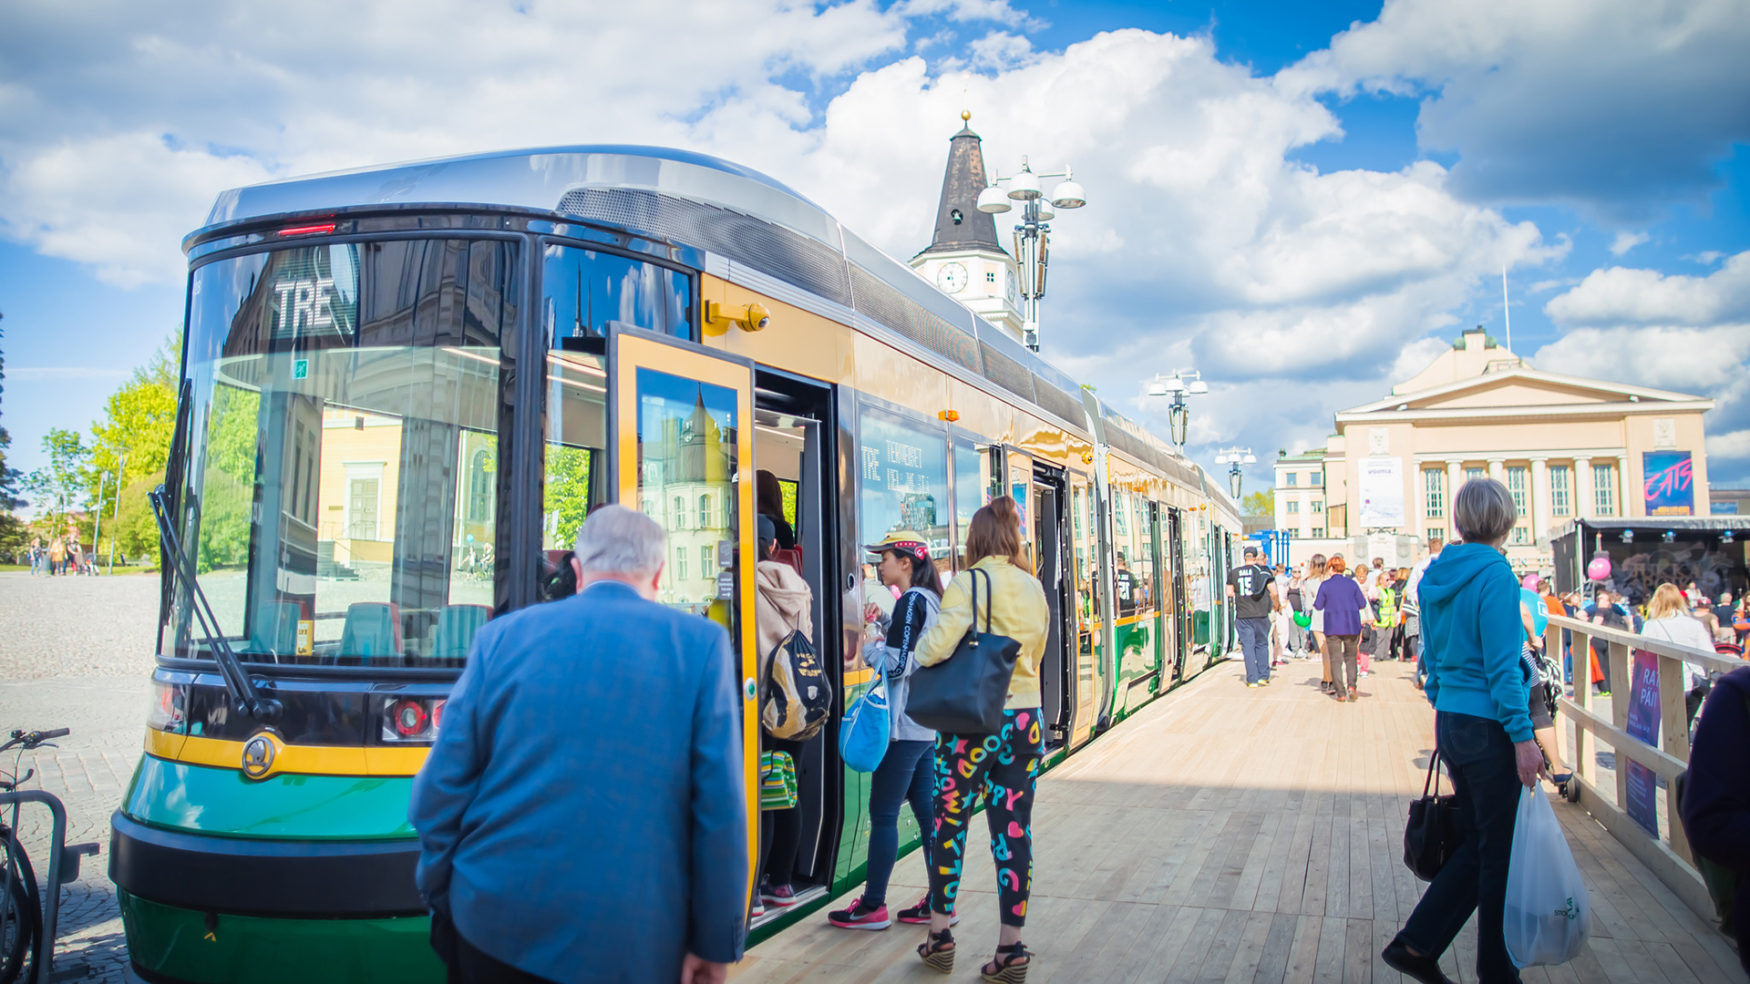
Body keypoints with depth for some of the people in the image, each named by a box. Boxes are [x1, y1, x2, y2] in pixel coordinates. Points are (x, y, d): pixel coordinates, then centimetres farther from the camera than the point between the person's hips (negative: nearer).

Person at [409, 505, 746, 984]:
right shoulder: (701, 643, -5)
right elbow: (720, 806, -10)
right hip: (625, 945, -2)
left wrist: (441, 900, 15)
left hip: (494, 930, 2)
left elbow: (440, 789, 2)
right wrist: (715, 943, -2)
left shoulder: (502, 635, 1)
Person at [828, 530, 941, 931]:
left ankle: (872, 906, 6)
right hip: (928, 723, 10)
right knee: (927, 811, 11)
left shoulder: (911, 602, -14)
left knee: (882, 813, -2)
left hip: (903, 727, -10)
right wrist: (879, 627, 9)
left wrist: (868, 644, -5)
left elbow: (896, 665, -19)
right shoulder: (931, 600, 14)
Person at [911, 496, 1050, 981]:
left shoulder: (969, 583, -11)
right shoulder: (1034, 588, 7)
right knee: (1014, 831, 7)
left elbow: (938, 643, -22)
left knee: (948, 825, 10)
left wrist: (920, 652, -2)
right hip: (1025, 721, 5)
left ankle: (940, 934, 20)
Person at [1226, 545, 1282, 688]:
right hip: (1261, 614, -1)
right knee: (1262, 644, 14)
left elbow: (1229, 592, 4)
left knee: (1248, 646, 4)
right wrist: (1277, 605, 12)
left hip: (1242, 616, 1)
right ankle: (1263, 676, 14)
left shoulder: (1234, 572, 3)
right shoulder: (1263, 570, -2)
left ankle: (1252, 679, 2)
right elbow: (1274, 592, -5)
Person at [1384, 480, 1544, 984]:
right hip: (1488, 726, -8)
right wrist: (1522, 735, -16)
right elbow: (1501, 665, -18)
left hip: (1450, 721, 8)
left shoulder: (1438, 575, 10)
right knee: (1499, 852, 6)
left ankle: (1416, 943, 14)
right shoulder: (1494, 573, -14)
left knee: (1476, 842, 16)